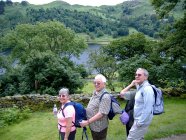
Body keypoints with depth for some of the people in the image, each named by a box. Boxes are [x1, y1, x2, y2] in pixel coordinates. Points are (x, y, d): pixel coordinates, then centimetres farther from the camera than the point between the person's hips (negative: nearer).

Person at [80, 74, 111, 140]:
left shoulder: (105, 97, -24)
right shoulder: (95, 93, 3)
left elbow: (101, 113, -27)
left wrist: (87, 122, -25)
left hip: (99, 127, -8)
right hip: (92, 125, 8)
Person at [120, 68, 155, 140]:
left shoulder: (147, 89, -21)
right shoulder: (140, 88, 9)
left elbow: (148, 109, -24)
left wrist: (140, 122, -21)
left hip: (141, 121, -9)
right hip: (138, 119, 9)